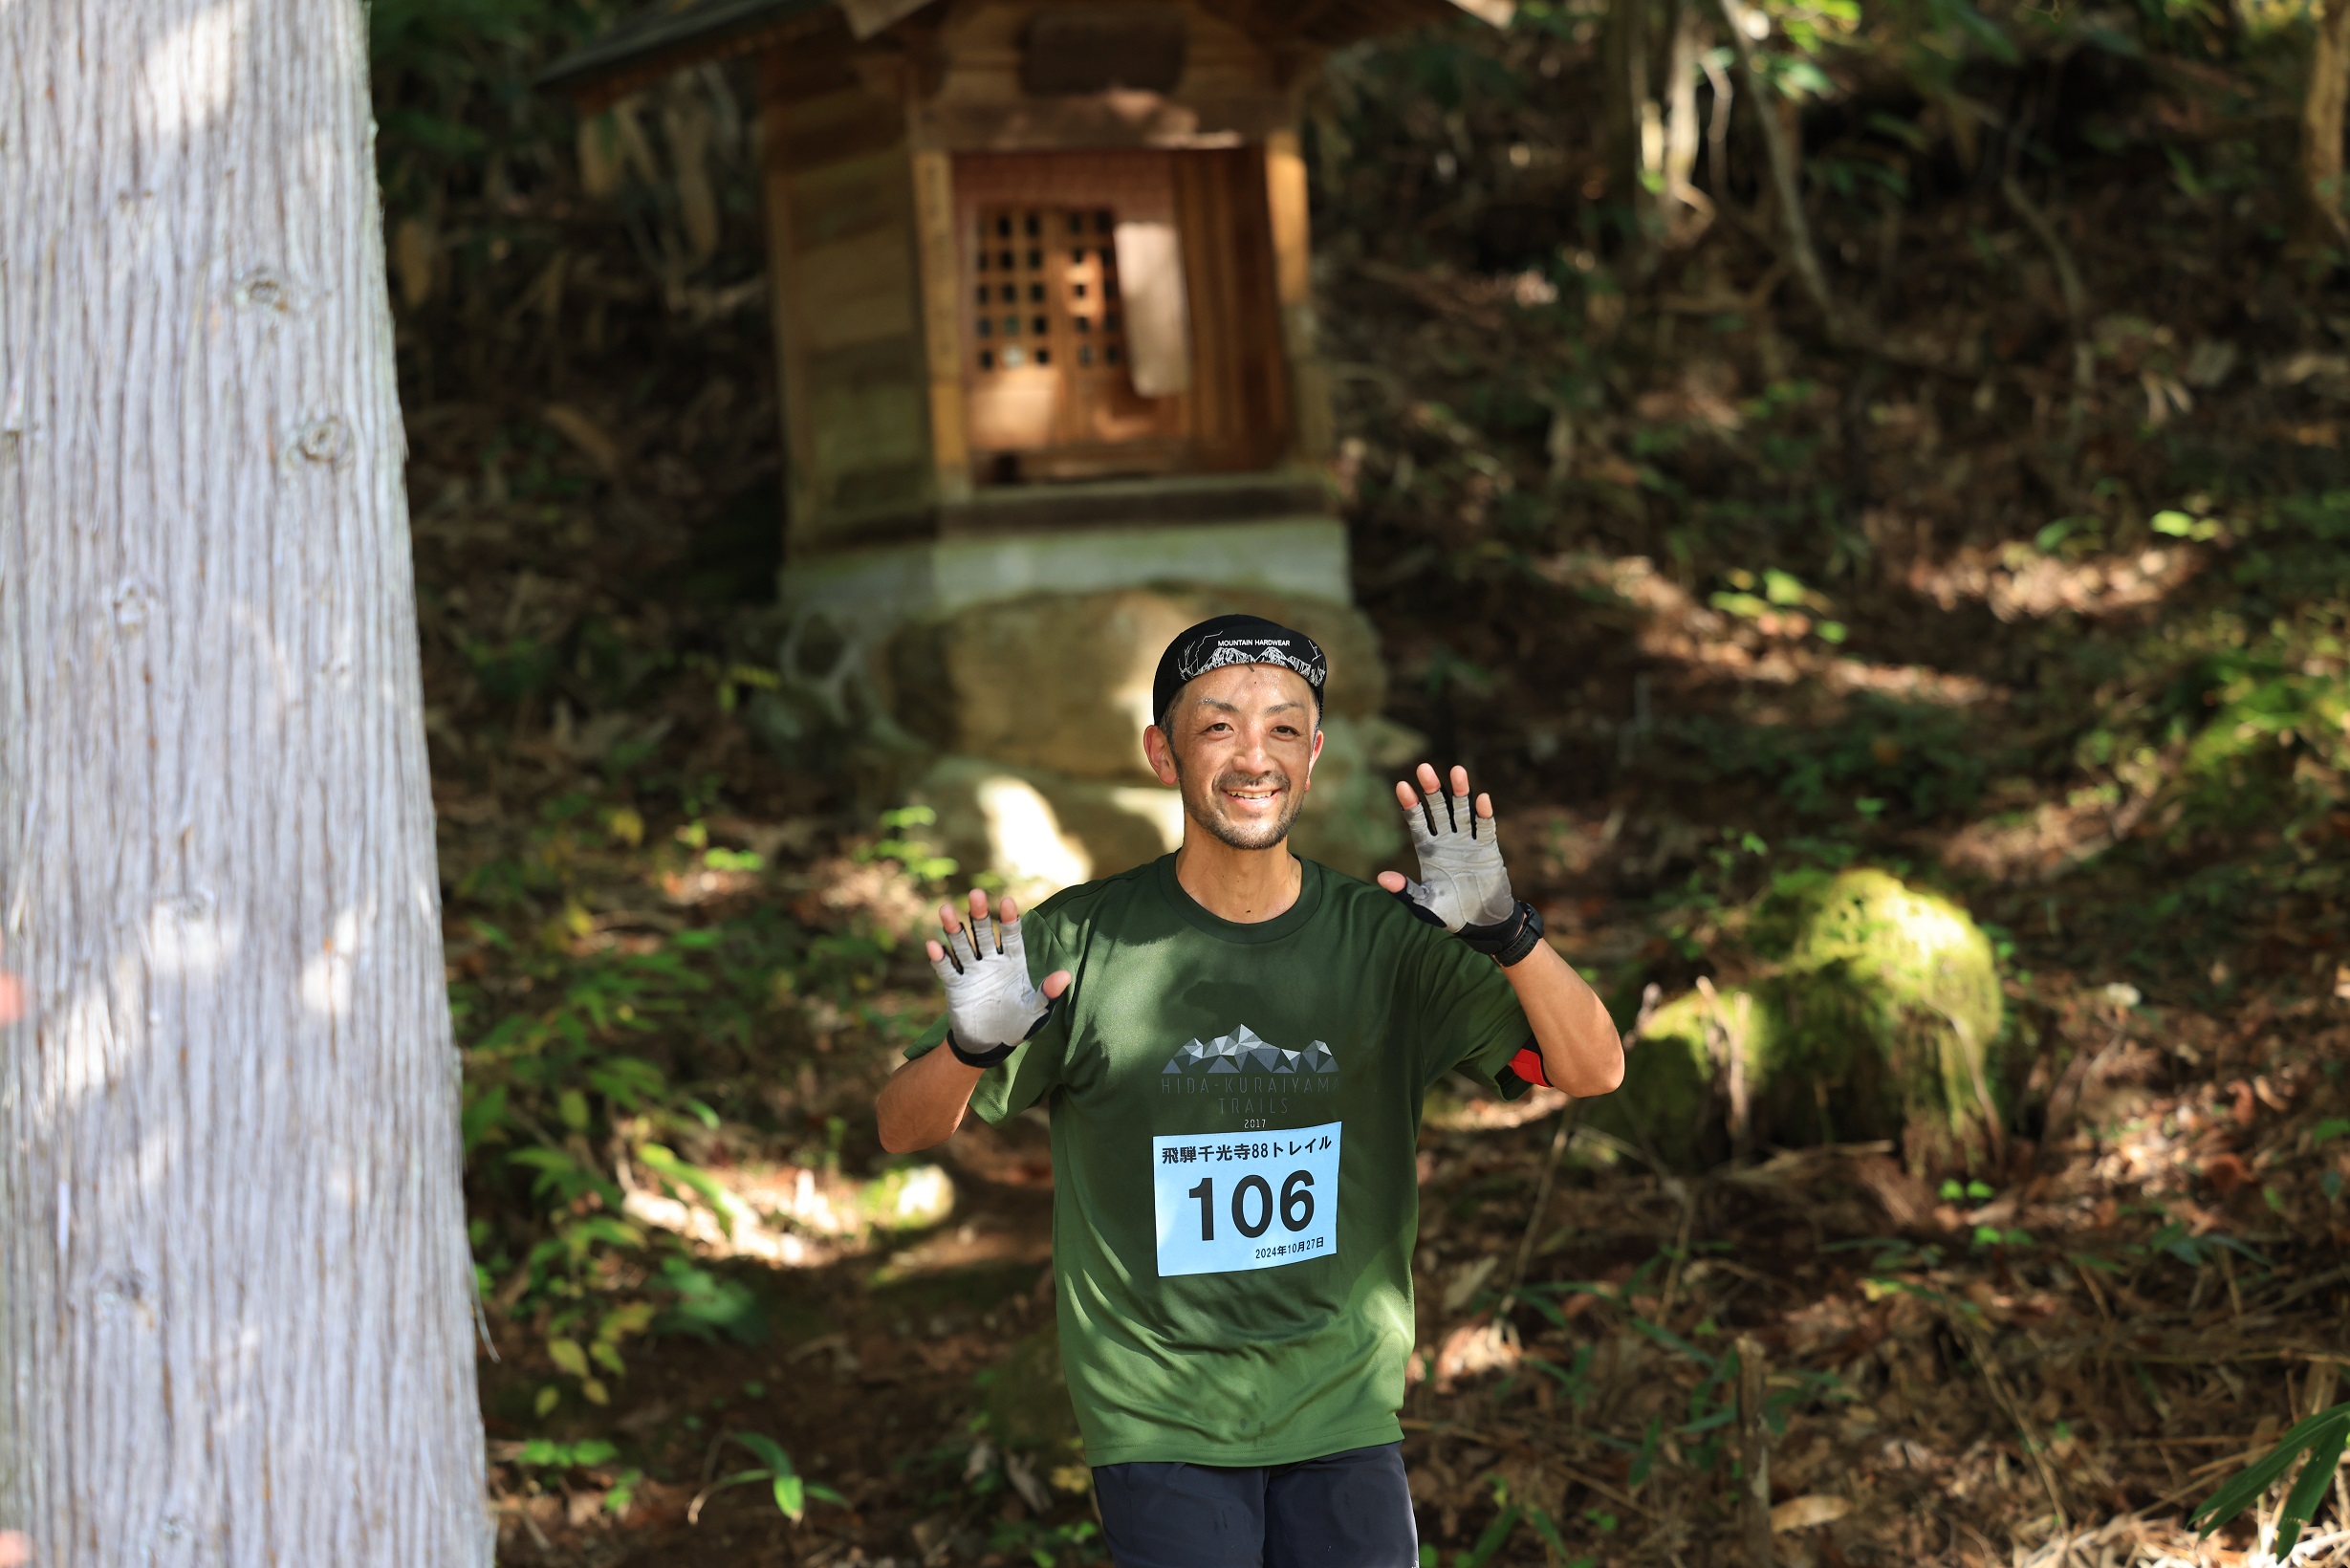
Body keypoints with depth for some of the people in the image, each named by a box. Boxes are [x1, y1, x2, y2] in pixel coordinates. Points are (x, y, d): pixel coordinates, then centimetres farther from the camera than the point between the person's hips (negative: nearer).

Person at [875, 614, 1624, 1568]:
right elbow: (904, 1128, -1)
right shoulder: (1084, 942, -5)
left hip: (1344, 1414, 2)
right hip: (1159, 1416, -2)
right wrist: (971, 1048, -23)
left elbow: (1593, 1071, -7)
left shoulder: (1384, 938, -1)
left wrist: (1506, 933, -24)